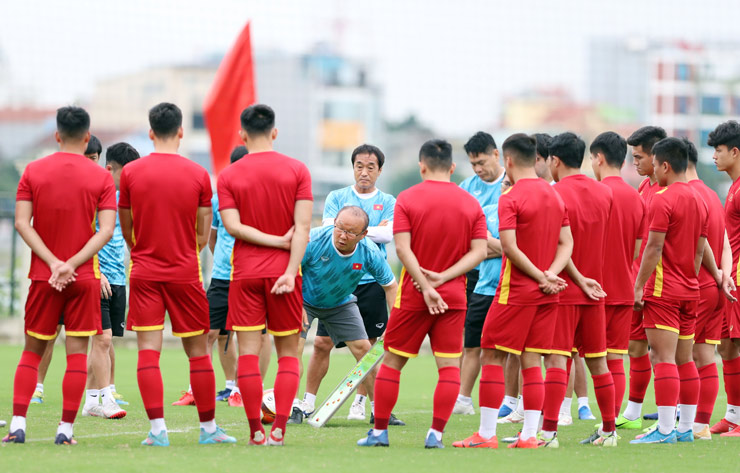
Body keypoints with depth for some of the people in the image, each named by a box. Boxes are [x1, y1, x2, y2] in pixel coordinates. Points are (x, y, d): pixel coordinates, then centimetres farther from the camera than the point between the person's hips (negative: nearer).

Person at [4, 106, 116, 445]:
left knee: (32, 350, 11)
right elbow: (106, 229, -11)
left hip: (42, 277, 1)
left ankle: (17, 425, 2)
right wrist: (71, 264, -14)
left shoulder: (33, 172, 1)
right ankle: (65, 429, -2)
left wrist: (54, 263, -9)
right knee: (77, 352, 2)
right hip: (84, 277, -1)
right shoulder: (101, 177, -2)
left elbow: (22, 222, -6)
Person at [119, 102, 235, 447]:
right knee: (197, 350, 9)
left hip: (144, 273, 0)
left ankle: (157, 429, -10)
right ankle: (208, 428, 16)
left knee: (148, 350, -2)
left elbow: (126, 230, 7)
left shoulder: (130, 172, -2)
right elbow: (204, 233, 4)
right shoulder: (198, 174, -3)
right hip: (185, 272, 0)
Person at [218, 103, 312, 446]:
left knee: (248, 351, 1)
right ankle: (279, 429, -3)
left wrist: (275, 240, -6)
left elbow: (232, 226, -10)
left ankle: (256, 431, -3)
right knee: (288, 352, 7)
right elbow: (303, 227, -7)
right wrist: (290, 272, -11)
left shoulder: (228, 176, 1)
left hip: (245, 272, 0)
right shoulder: (296, 170, 0)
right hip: (283, 269, 0)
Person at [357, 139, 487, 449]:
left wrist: (425, 285, -15)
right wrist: (444, 277, -10)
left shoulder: (407, 199, -4)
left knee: (392, 361, 9)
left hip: (413, 295, -1)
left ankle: (379, 431, 12)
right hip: (454, 296, 1)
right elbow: (479, 251, -4)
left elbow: (403, 248, -13)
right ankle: (436, 432, -5)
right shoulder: (470, 203, 2)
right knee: (449, 364, 3)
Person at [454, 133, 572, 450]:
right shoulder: (555, 196, 10)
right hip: (547, 293, 6)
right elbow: (567, 243, 8)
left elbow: (510, 247, -18)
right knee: (531, 361, 8)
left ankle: (486, 434, 0)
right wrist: (550, 275, -5)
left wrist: (542, 276, -12)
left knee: (492, 356, 1)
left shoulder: (510, 198, -12)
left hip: (516, 290, -6)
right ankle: (529, 434, 5)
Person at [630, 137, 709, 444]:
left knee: (664, 358, -10)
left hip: (663, 291, -8)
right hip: (689, 291, 8)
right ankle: (686, 428, 12)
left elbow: (654, 248, -16)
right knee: (684, 360, 11)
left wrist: (639, 286, -12)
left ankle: (665, 430, -14)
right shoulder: (698, 200, 12)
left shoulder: (663, 200, -13)